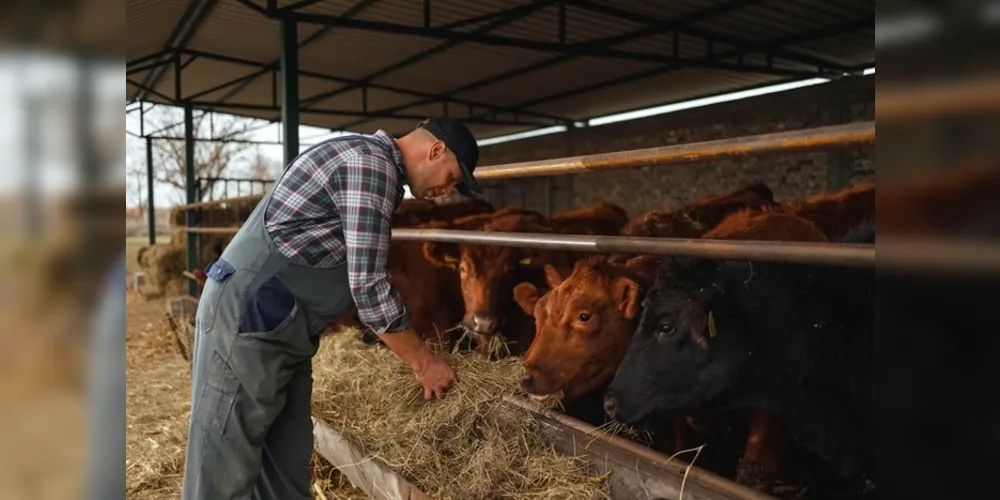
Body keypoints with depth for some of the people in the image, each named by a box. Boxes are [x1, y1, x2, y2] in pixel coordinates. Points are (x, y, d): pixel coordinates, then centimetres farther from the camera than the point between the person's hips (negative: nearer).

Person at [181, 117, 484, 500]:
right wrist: (422, 361, -8)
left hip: (282, 328, 10)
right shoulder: (372, 163, -15)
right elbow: (369, 286, -19)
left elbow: (361, 277, 21)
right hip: (245, 317, -10)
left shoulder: (366, 160, 17)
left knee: (286, 465, 14)